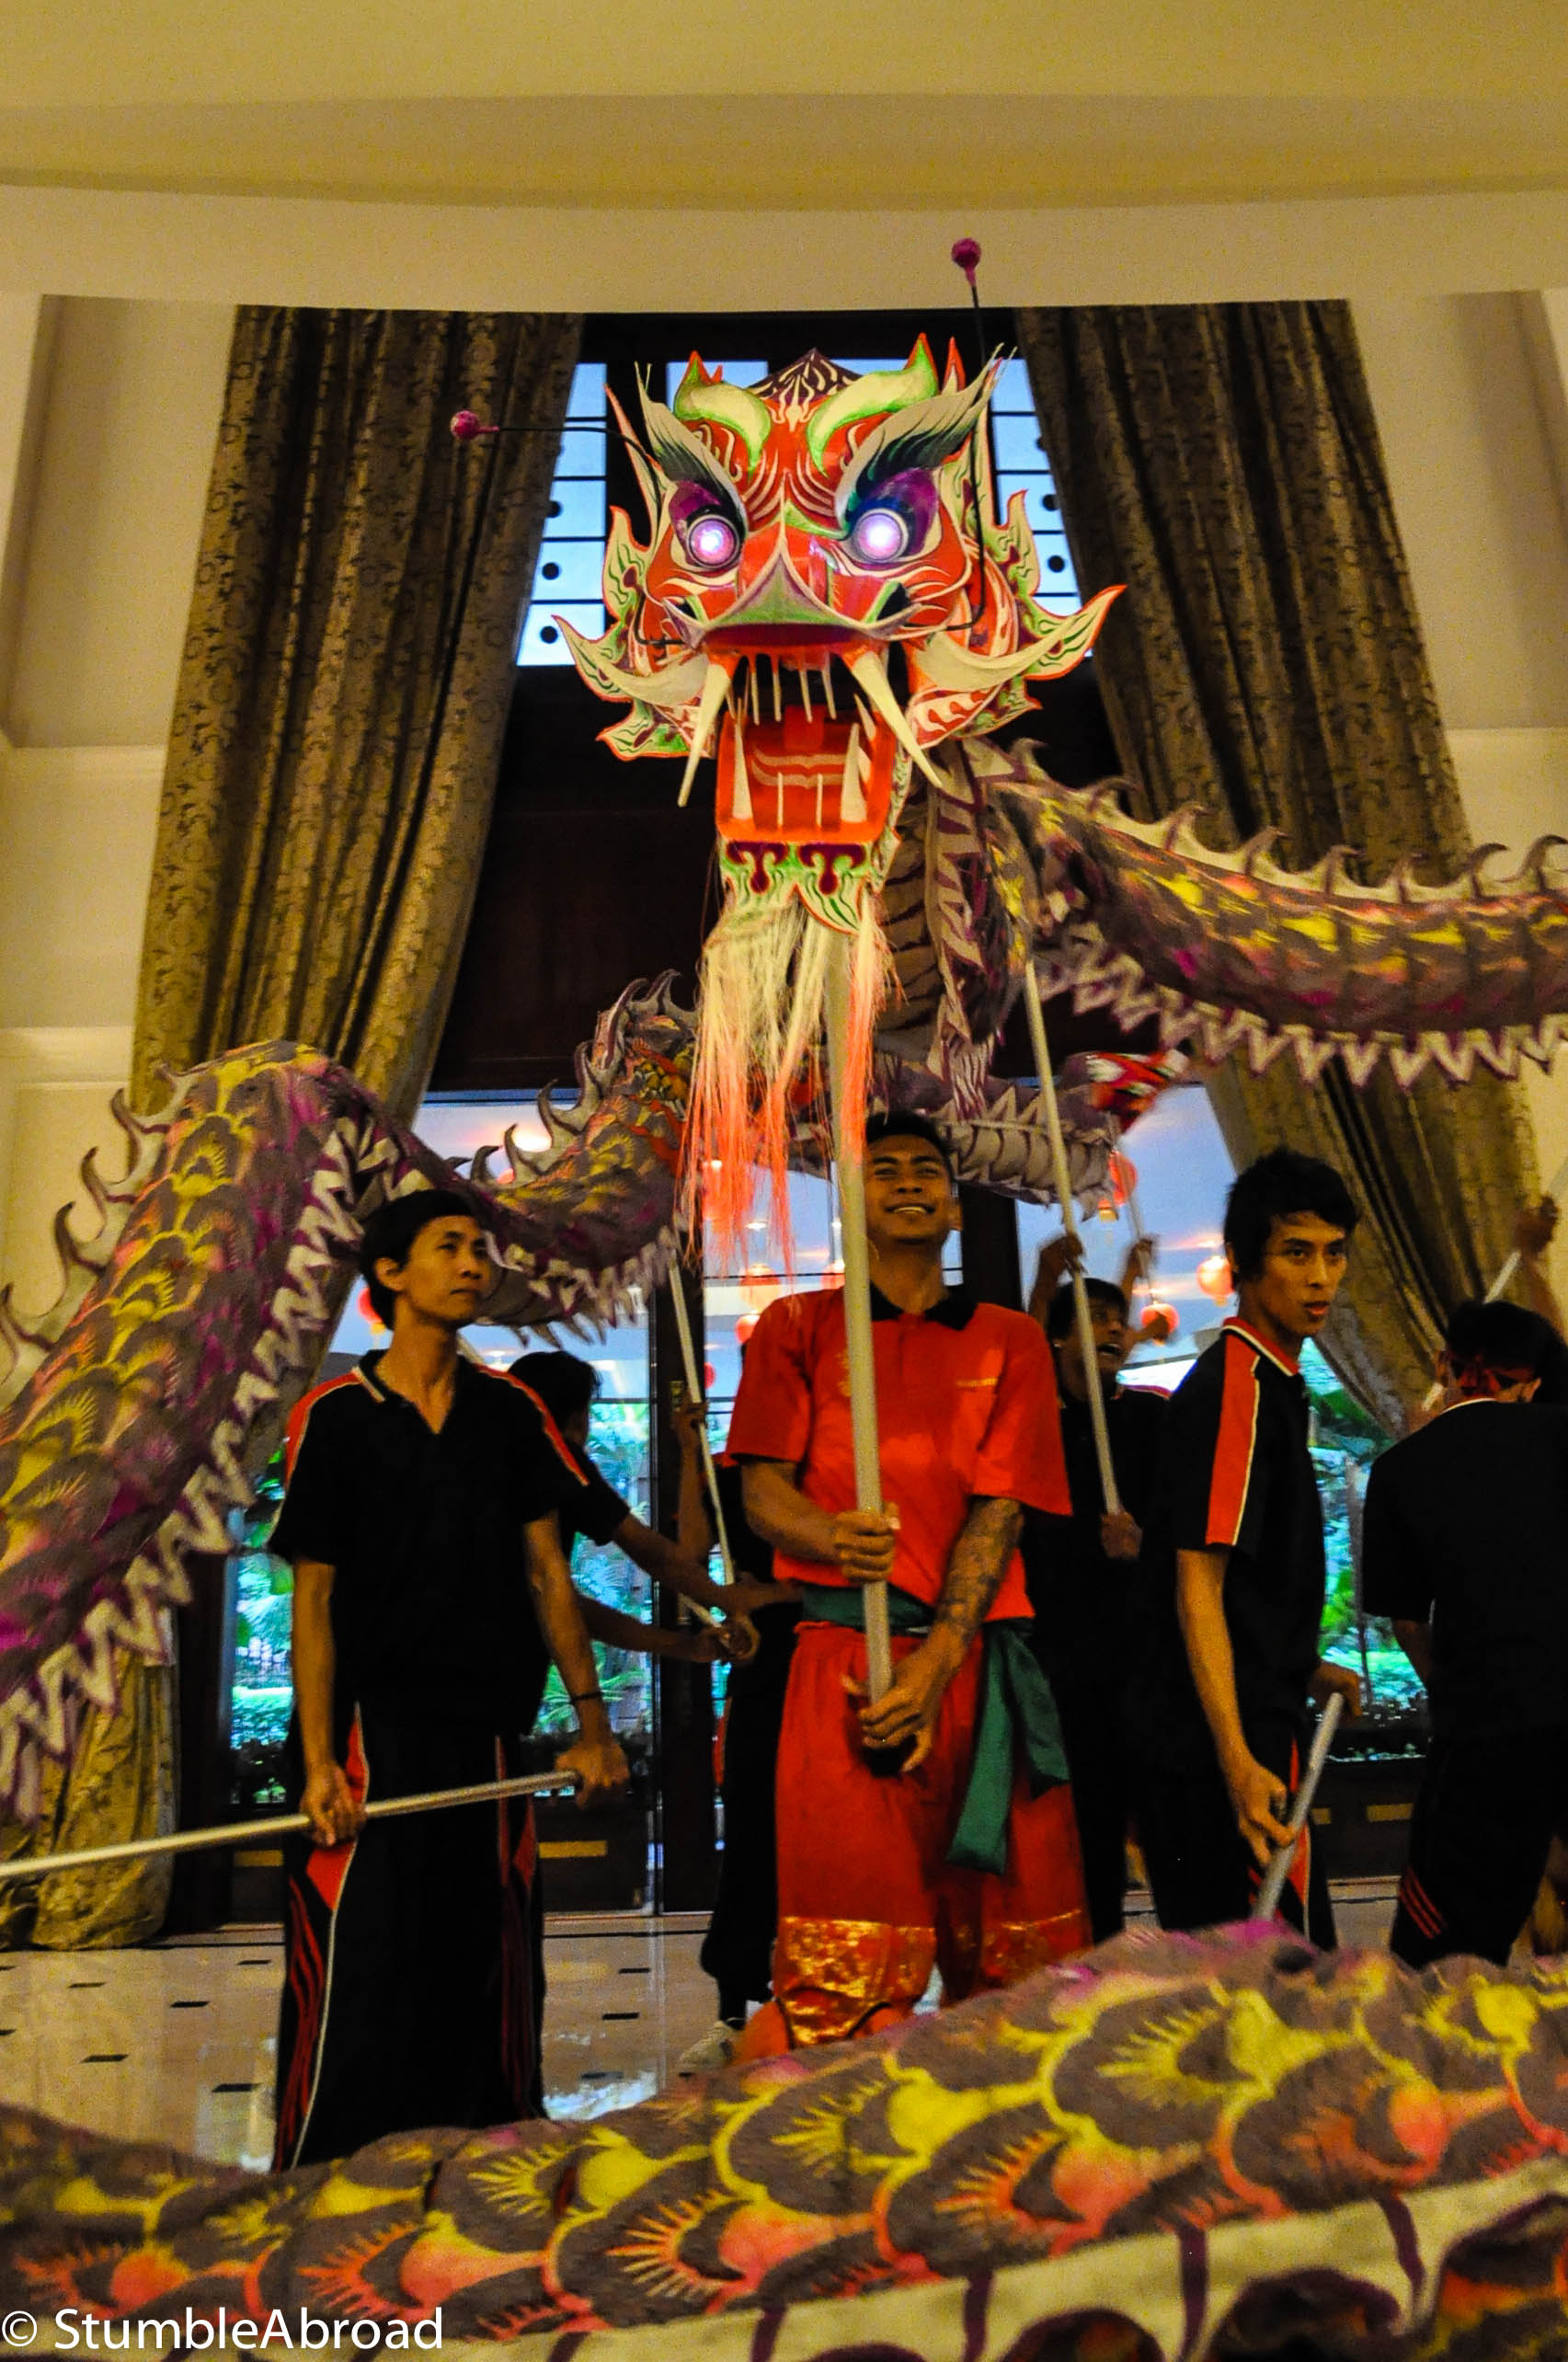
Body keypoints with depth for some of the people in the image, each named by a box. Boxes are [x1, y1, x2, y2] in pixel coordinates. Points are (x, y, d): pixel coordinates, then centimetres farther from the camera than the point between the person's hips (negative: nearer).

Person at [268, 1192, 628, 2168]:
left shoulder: (511, 1411, 6)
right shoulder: (335, 1418, -3)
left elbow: (546, 1574, 6)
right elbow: (313, 1600, -4)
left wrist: (592, 1723, 2)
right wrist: (317, 1763, -10)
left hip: (488, 1731, 3)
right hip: (371, 1729, -3)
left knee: (483, 1978, 12)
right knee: (360, 1985, -2)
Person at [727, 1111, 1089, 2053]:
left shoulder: (1010, 1340, 14)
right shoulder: (798, 1326, 13)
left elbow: (1000, 1509, 3)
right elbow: (763, 1487, 3)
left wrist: (935, 1663, -10)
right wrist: (834, 1538, -20)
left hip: (979, 1662, 2)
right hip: (844, 1657, -2)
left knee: (1014, 1976, 3)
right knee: (843, 1979, -5)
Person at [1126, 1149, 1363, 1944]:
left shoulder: (1270, 1381, 13)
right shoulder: (1239, 1384, -18)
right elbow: (1198, 1582, -23)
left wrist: (1301, 1667, 30)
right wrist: (1239, 1761, -28)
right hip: (1226, 1739, -10)